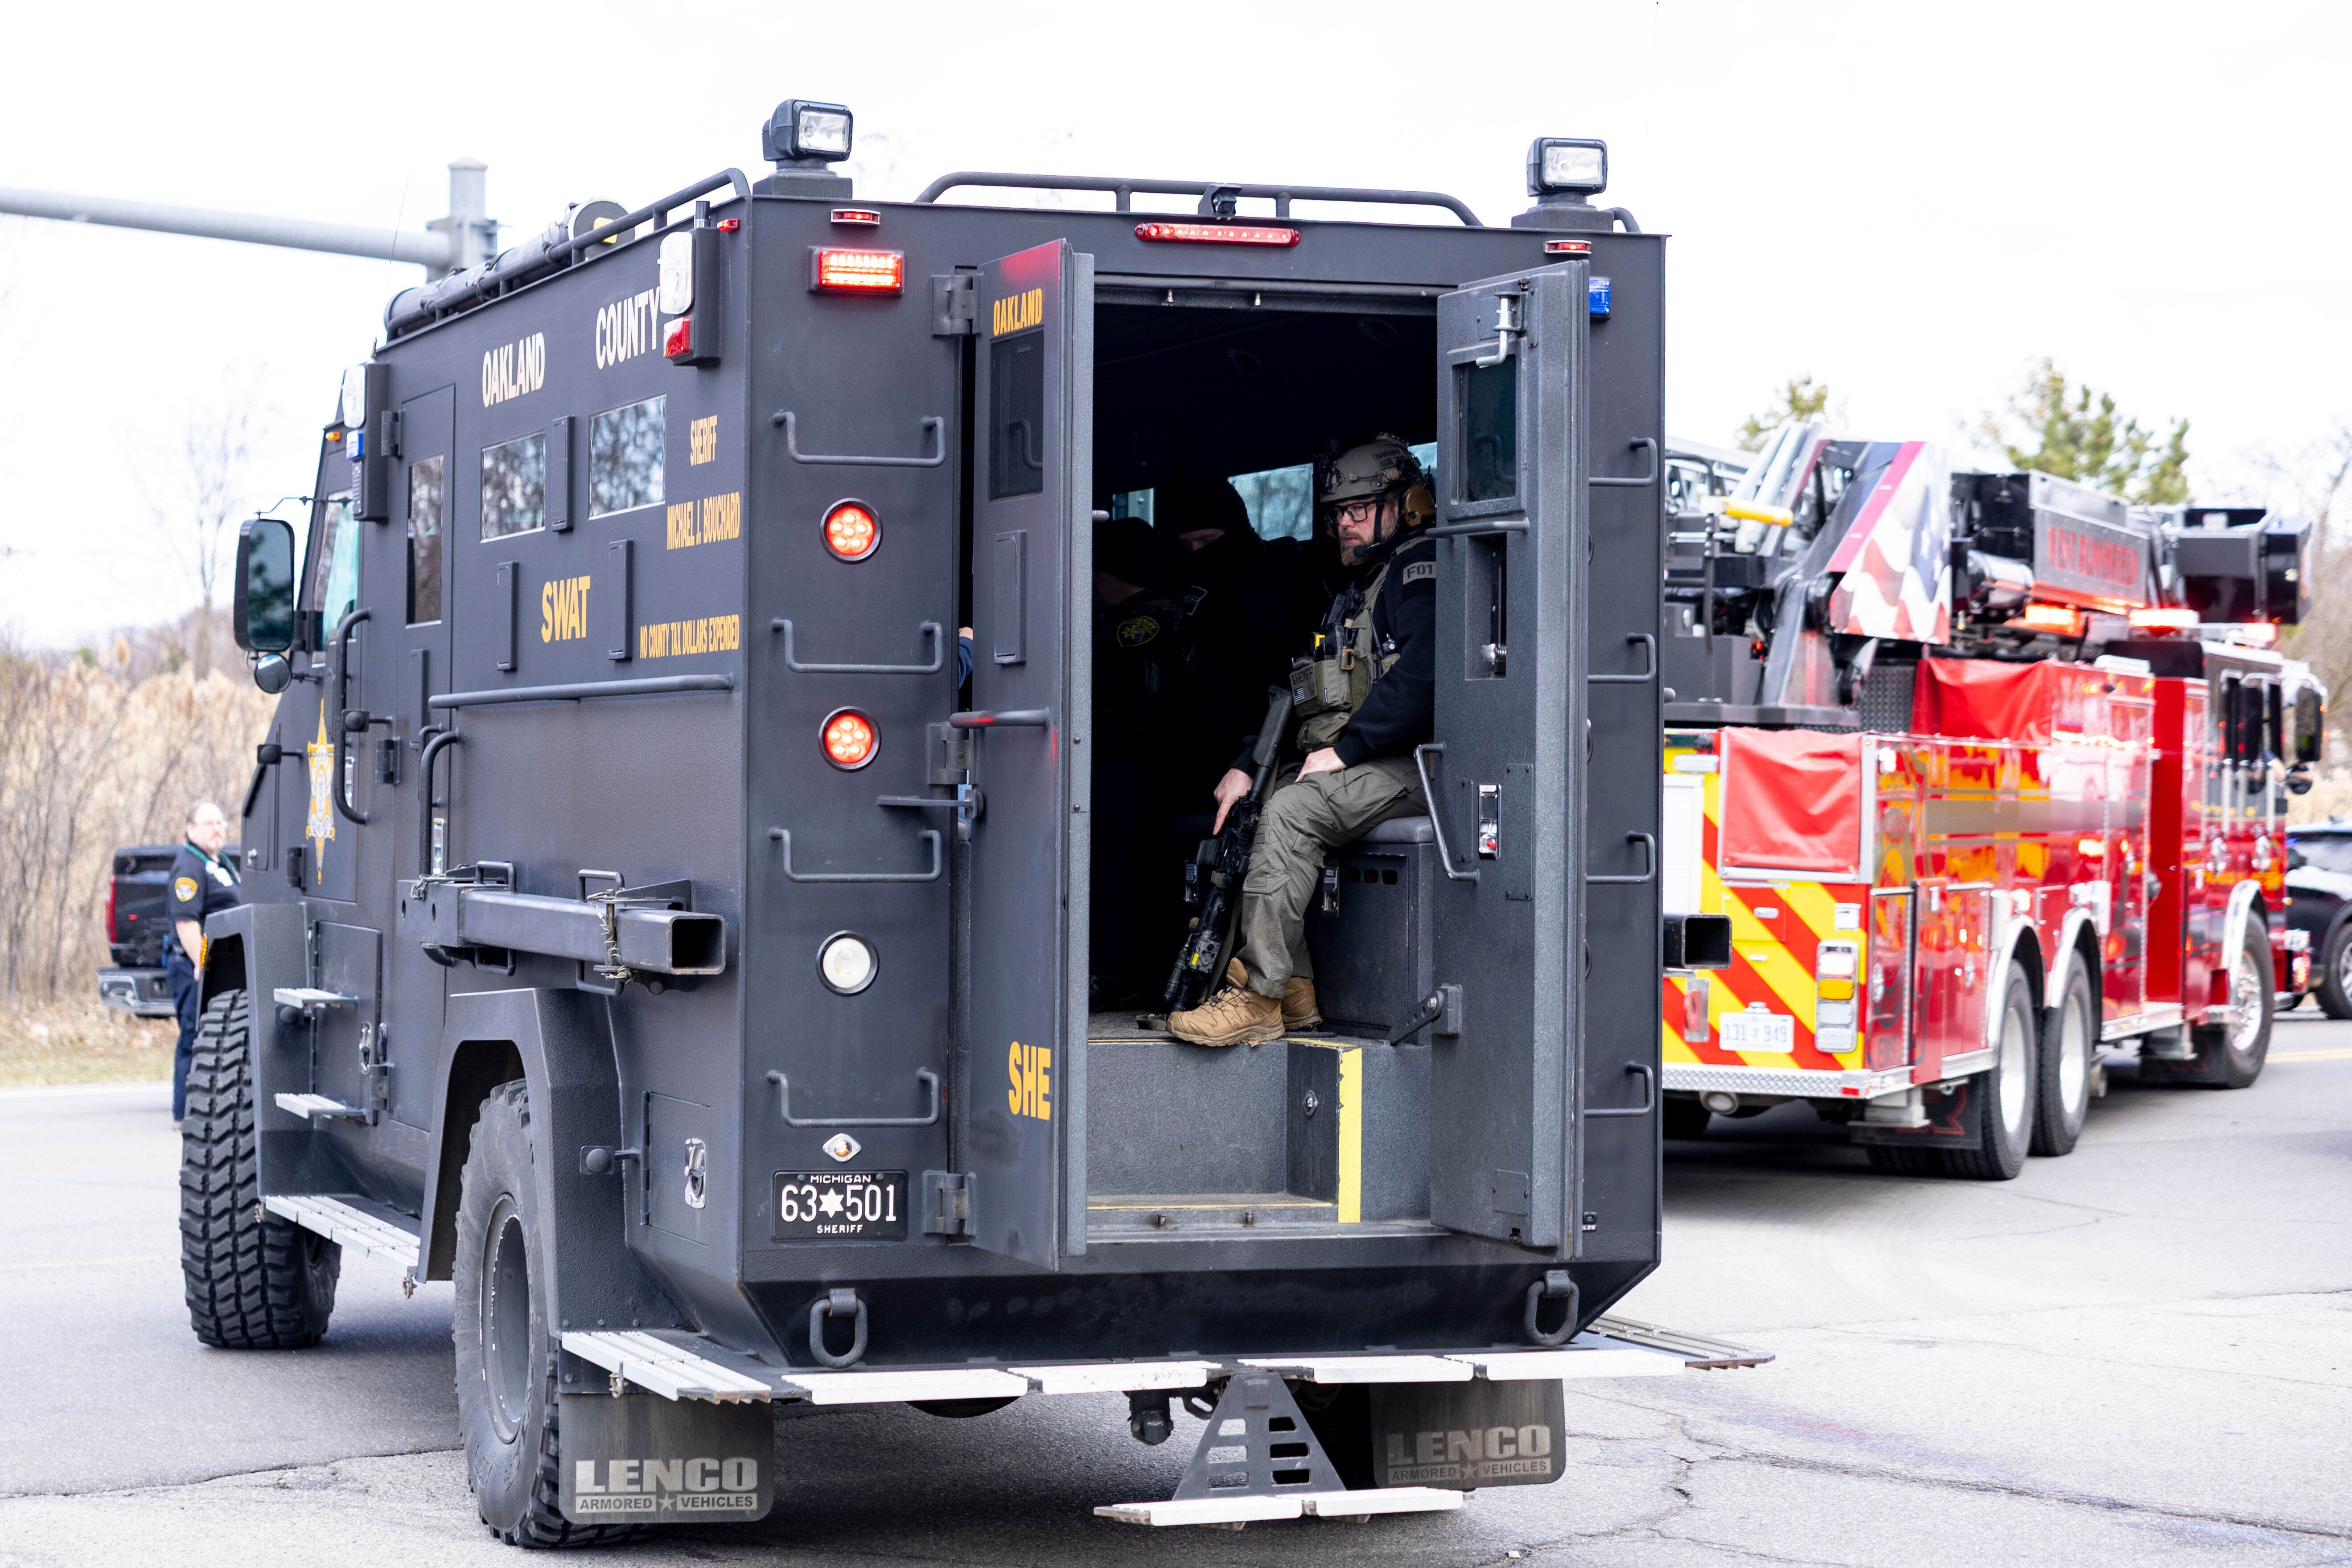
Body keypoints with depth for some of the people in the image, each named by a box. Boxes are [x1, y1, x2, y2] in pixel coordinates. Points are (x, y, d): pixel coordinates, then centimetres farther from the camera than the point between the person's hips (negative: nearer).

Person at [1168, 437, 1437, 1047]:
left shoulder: (1420, 568, -3)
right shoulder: (1345, 595, 26)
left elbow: (1421, 676, -19)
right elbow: (1297, 697, 23)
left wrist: (1344, 749, -18)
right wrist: (1246, 765, 8)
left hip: (1405, 766, -9)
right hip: (1340, 767, 9)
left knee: (1292, 809, -29)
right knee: (1243, 813, -6)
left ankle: (1259, 997, -30)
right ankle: (1295, 988, -11)